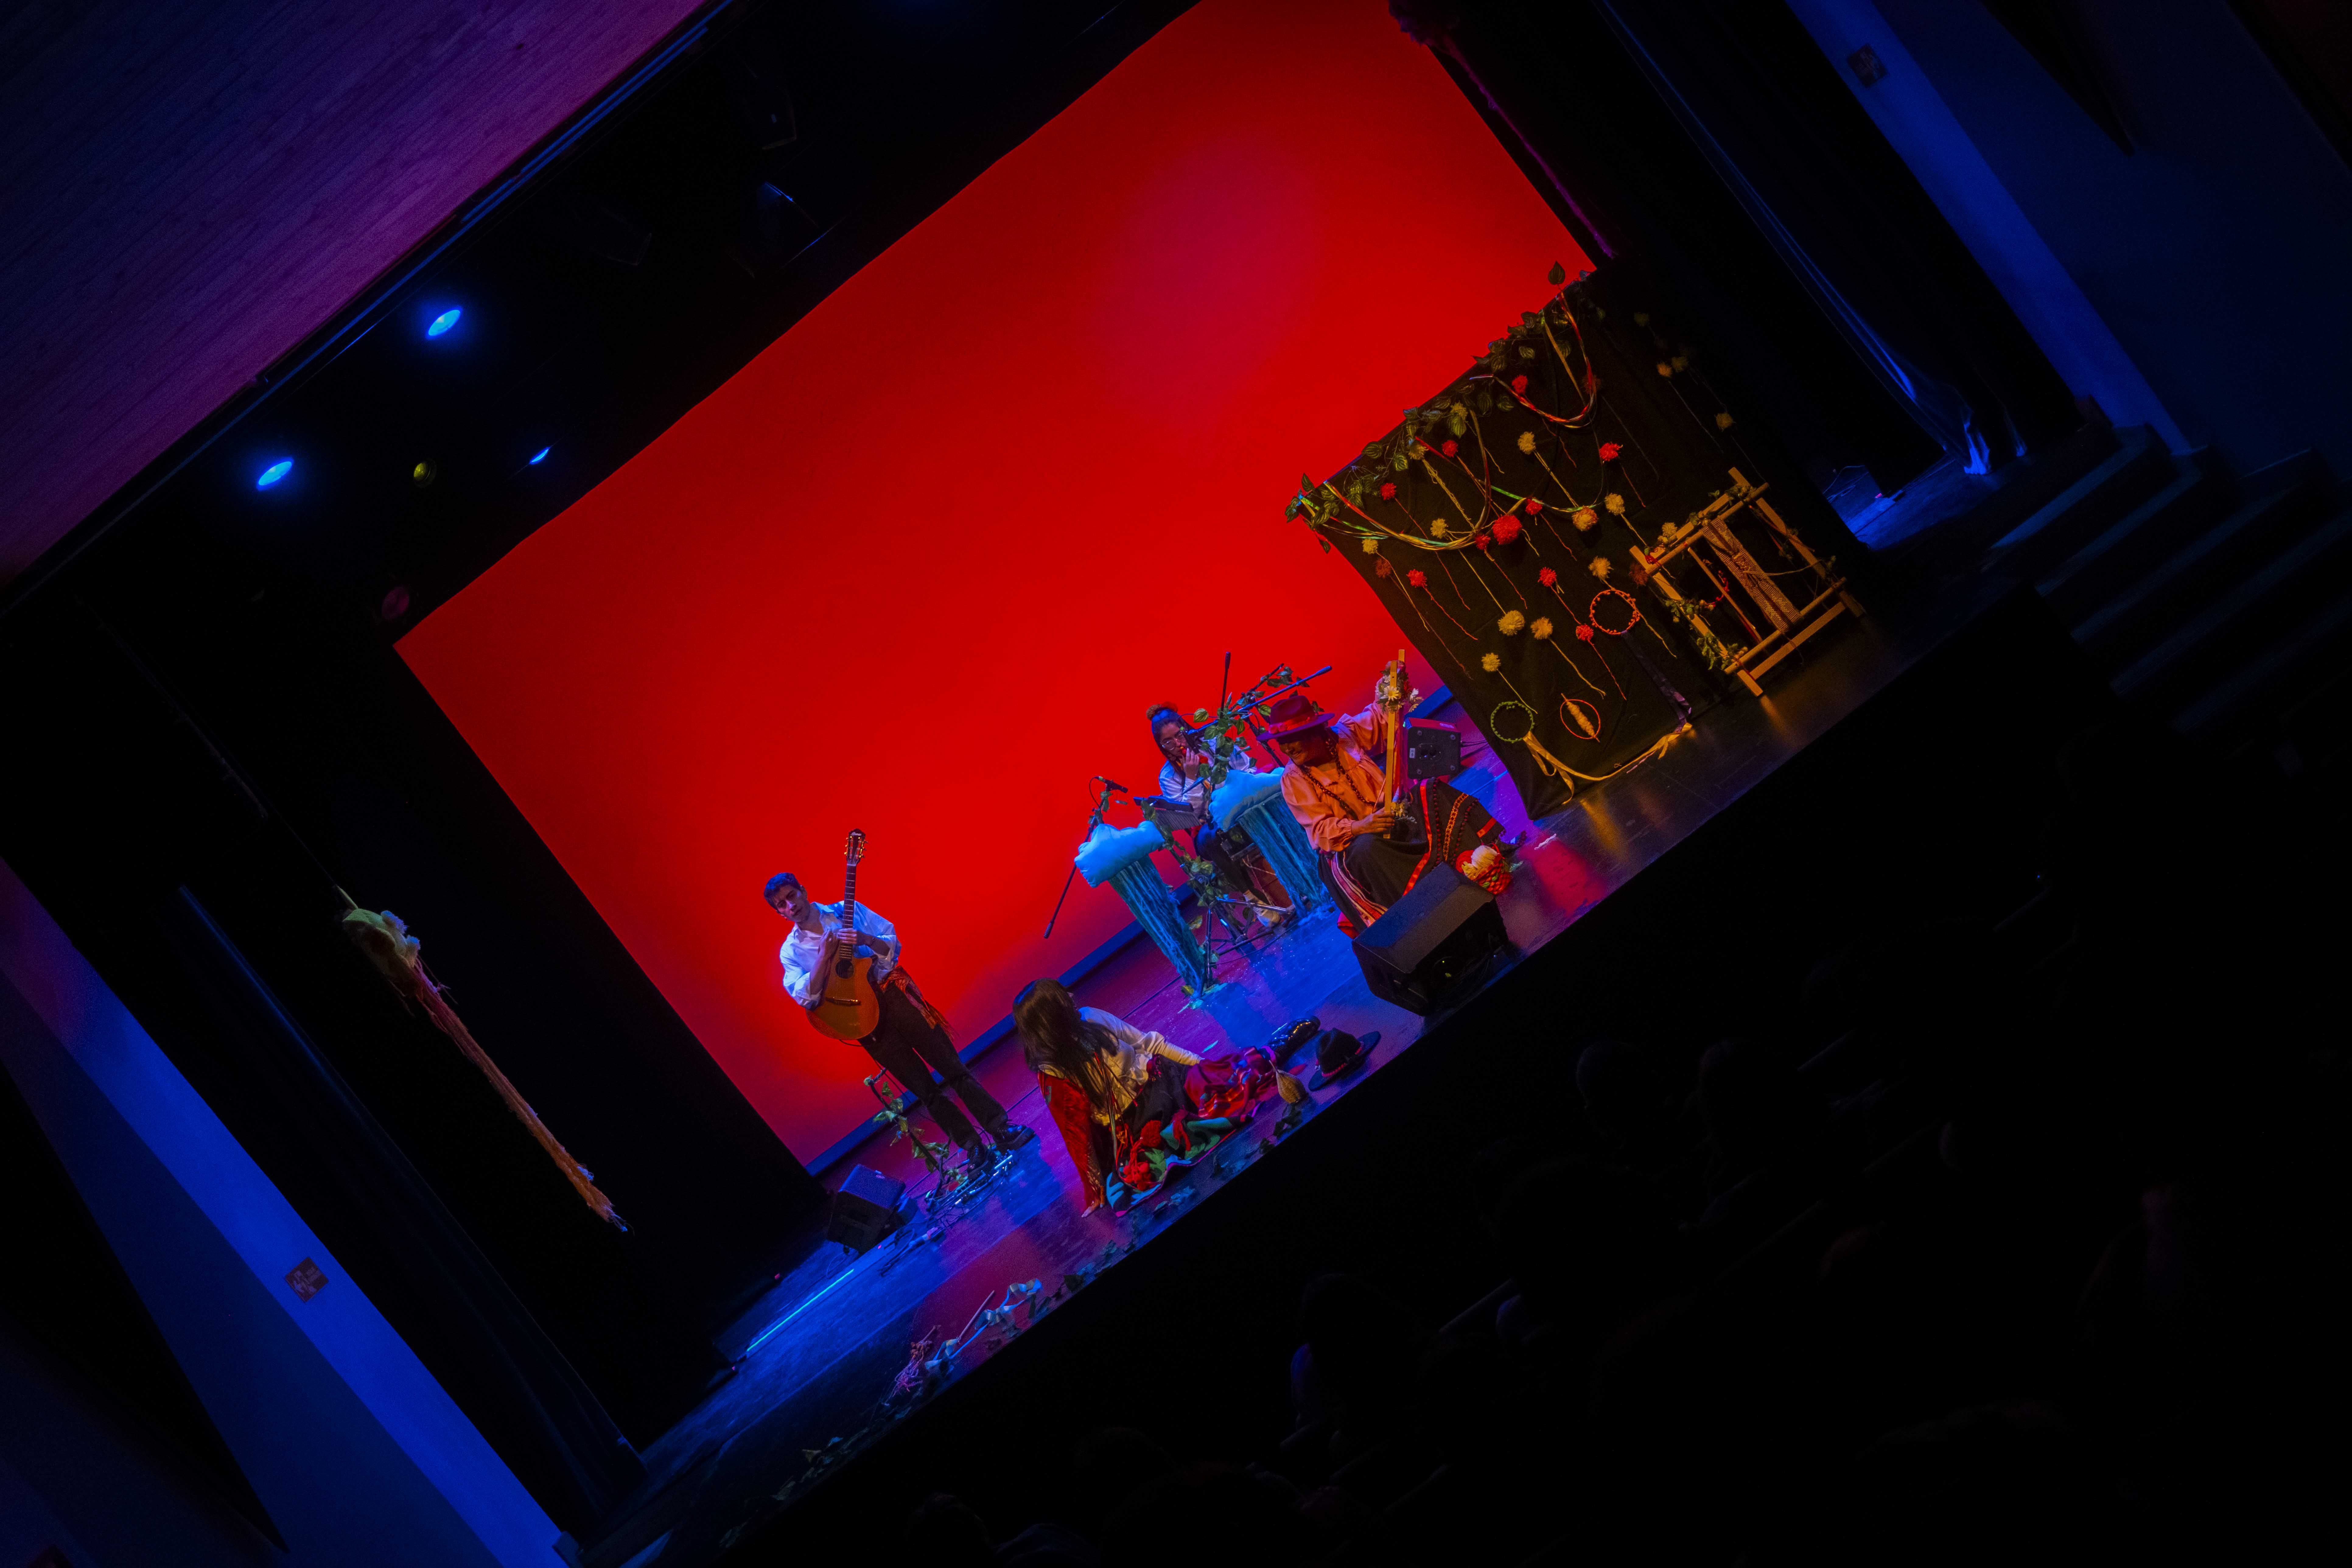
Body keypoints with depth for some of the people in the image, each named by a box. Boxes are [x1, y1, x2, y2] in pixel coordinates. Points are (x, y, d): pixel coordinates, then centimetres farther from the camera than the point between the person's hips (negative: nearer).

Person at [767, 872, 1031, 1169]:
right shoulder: (792, 951, 5)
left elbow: (894, 945, 5)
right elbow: (806, 997, -9)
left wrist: (867, 939, -16)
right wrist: (825, 955, -17)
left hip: (890, 992, 0)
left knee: (951, 1066, -7)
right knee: (926, 1089, -4)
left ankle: (1001, 1128, -4)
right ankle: (973, 1148, 0)